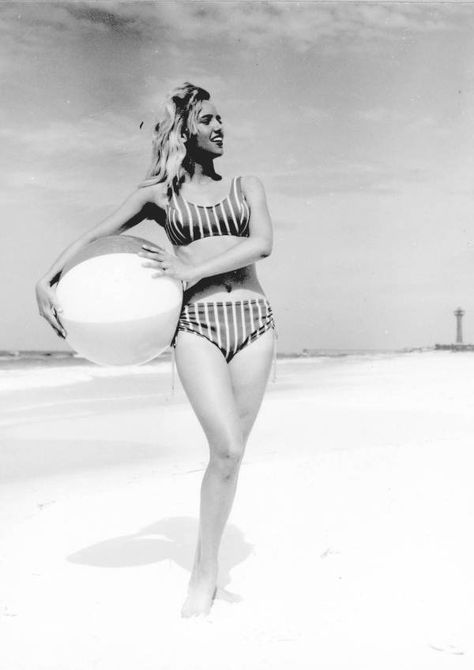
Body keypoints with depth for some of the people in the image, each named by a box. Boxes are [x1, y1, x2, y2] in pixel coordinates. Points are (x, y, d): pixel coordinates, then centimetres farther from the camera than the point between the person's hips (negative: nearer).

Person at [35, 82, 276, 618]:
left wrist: (193, 269, -9)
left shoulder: (247, 186, 16)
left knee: (230, 449, 2)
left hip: (254, 319, 2)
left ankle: (208, 563, 18)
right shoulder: (160, 193, 12)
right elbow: (96, 235, 13)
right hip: (197, 323, -2)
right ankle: (204, 572, 2)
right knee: (227, 448, -15)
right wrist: (48, 280, 2)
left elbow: (263, 244, -2)